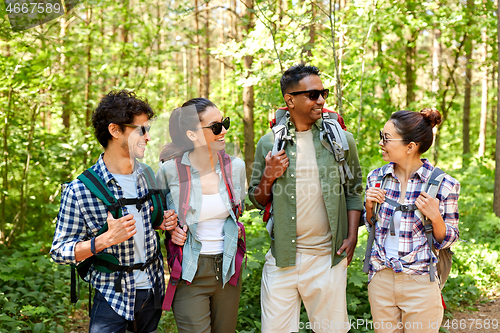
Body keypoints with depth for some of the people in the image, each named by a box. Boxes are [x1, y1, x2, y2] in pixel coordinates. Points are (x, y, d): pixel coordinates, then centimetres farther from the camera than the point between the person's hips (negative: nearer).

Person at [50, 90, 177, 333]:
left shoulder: (147, 175, 0)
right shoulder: (79, 191, -17)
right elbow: (59, 251, -13)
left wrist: (161, 222, -6)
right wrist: (106, 240, -28)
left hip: (153, 291, 6)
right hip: (113, 297, -5)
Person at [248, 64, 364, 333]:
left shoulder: (341, 139, 3)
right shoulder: (268, 144, 4)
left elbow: (353, 191, 9)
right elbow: (258, 200, 12)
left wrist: (352, 237, 0)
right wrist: (268, 177, -8)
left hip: (327, 258, 0)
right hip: (282, 258, 1)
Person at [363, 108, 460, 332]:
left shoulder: (444, 185, -11)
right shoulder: (377, 178, 0)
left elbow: (446, 240, -2)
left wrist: (435, 217, -21)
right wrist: (369, 206, -6)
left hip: (420, 284, -3)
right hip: (381, 280, 4)